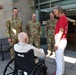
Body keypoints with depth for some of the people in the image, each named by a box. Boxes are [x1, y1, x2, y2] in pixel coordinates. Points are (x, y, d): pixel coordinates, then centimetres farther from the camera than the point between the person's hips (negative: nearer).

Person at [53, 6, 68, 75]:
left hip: (60, 41, -10)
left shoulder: (62, 18, -14)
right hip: (61, 40, 10)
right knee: (61, 58, 18)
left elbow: (61, 31, -20)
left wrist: (57, 43, -19)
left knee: (59, 58, -3)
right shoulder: (63, 17, 16)